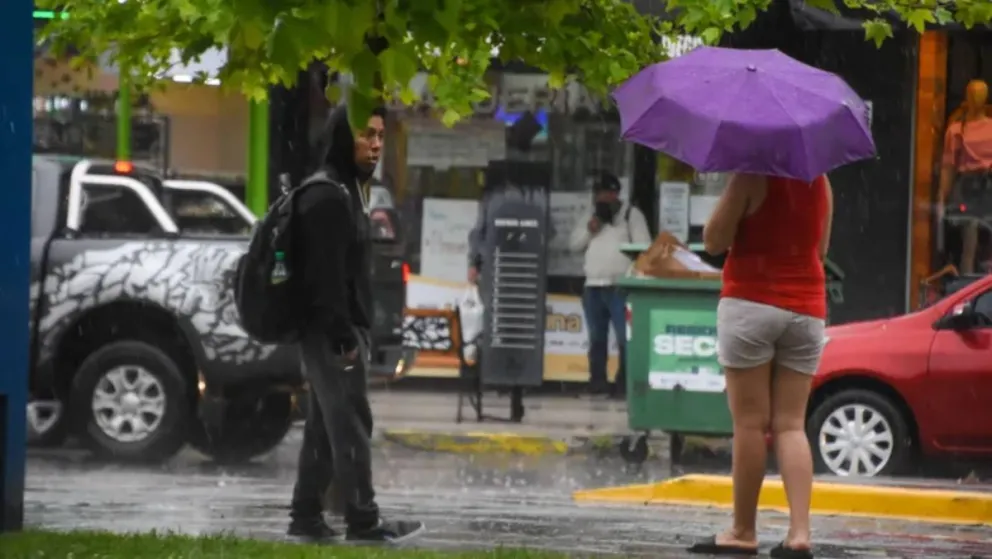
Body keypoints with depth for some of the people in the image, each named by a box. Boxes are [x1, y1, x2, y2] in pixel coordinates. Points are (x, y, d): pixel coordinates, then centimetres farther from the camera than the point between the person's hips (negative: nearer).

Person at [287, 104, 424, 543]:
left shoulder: (346, 191, 18)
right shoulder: (328, 196, -15)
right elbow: (325, 276, -21)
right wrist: (343, 338, -23)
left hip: (334, 334, 10)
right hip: (331, 334, -10)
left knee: (325, 426, 11)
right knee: (351, 425, -8)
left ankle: (306, 516, 14)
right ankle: (363, 521, -7)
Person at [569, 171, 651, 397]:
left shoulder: (631, 215, 1)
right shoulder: (593, 216, 19)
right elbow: (574, 243, 17)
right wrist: (589, 229, -2)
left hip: (620, 287, -6)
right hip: (593, 286, 6)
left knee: (626, 338, -11)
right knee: (597, 337, 8)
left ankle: (624, 383, -11)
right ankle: (597, 382, 13)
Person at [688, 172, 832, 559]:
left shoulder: (751, 178, -10)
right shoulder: (820, 183, 7)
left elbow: (714, 241, -7)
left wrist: (730, 193, 5)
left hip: (751, 301, -5)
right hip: (806, 308, 5)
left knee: (750, 423, 0)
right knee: (791, 424, 3)